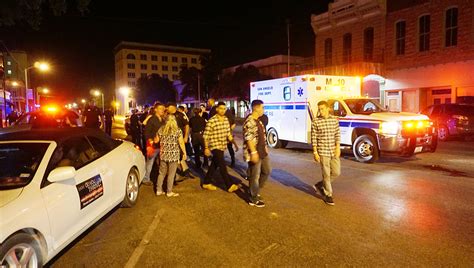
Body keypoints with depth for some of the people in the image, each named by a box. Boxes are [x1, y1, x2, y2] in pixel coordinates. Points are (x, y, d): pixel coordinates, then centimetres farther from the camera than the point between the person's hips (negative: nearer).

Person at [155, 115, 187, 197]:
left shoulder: (161, 130, 1)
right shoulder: (178, 130, -9)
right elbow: (181, 143, -9)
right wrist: (184, 153, 0)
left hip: (163, 154, 4)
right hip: (174, 155, -4)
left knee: (162, 173, 16)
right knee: (171, 174, 5)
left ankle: (159, 190, 22)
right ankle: (169, 192, 12)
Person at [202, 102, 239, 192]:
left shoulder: (226, 119, 6)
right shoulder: (212, 121, -15)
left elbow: (228, 133, 14)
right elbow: (206, 135, -12)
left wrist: (234, 143, 9)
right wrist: (206, 148, -14)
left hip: (222, 146, 7)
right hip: (215, 146, -7)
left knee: (214, 165, 15)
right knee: (222, 166, -6)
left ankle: (206, 183, 28)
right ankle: (230, 185, 1)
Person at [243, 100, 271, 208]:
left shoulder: (258, 120, 12)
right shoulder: (249, 121, -19)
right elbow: (249, 138, -24)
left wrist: (265, 148, 20)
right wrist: (254, 152, -26)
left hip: (262, 152, 10)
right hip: (254, 153, -10)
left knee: (267, 171, 19)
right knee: (255, 176, 1)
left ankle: (255, 190, 34)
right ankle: (254, 199, 15)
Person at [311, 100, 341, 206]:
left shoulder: (334, 120, 5)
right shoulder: (316, 122, -6)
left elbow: (337, 134, 7)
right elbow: (313, 138, -6)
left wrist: (338, 147, -3)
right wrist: (315, 152, -9)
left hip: (334, 151, 4)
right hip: (323, 152, -4)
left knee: (336, 172, 8)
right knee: (326, 174, 2)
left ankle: (320, 185, 29)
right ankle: (328, 195, 17)